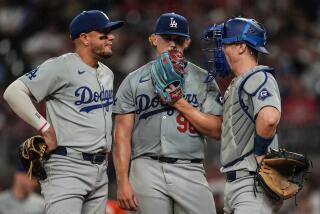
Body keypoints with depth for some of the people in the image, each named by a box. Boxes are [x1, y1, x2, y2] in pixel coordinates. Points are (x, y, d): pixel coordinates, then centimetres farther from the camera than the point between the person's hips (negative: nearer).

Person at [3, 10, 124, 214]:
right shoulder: (61, 67, -9)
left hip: (100, 171, 8)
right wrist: (45, 128, -13)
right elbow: (14, 92, -14)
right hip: (68, 169, -8)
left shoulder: (107, 74, 17)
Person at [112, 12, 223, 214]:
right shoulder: (134, 81, 10)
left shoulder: (203, 80, 11)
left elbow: (217, 131, 3)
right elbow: (122, 134, 4)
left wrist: (181, 103, -6)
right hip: (147, 171, 0)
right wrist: (123, 182, -5)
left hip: (190, 172, 0)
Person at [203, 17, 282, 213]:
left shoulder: (258, 78, -12)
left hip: (253, 182, -11)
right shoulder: (237, 84, 21)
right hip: (234, 182, 11)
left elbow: (269, 118, -30)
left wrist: (259, 153, -18)